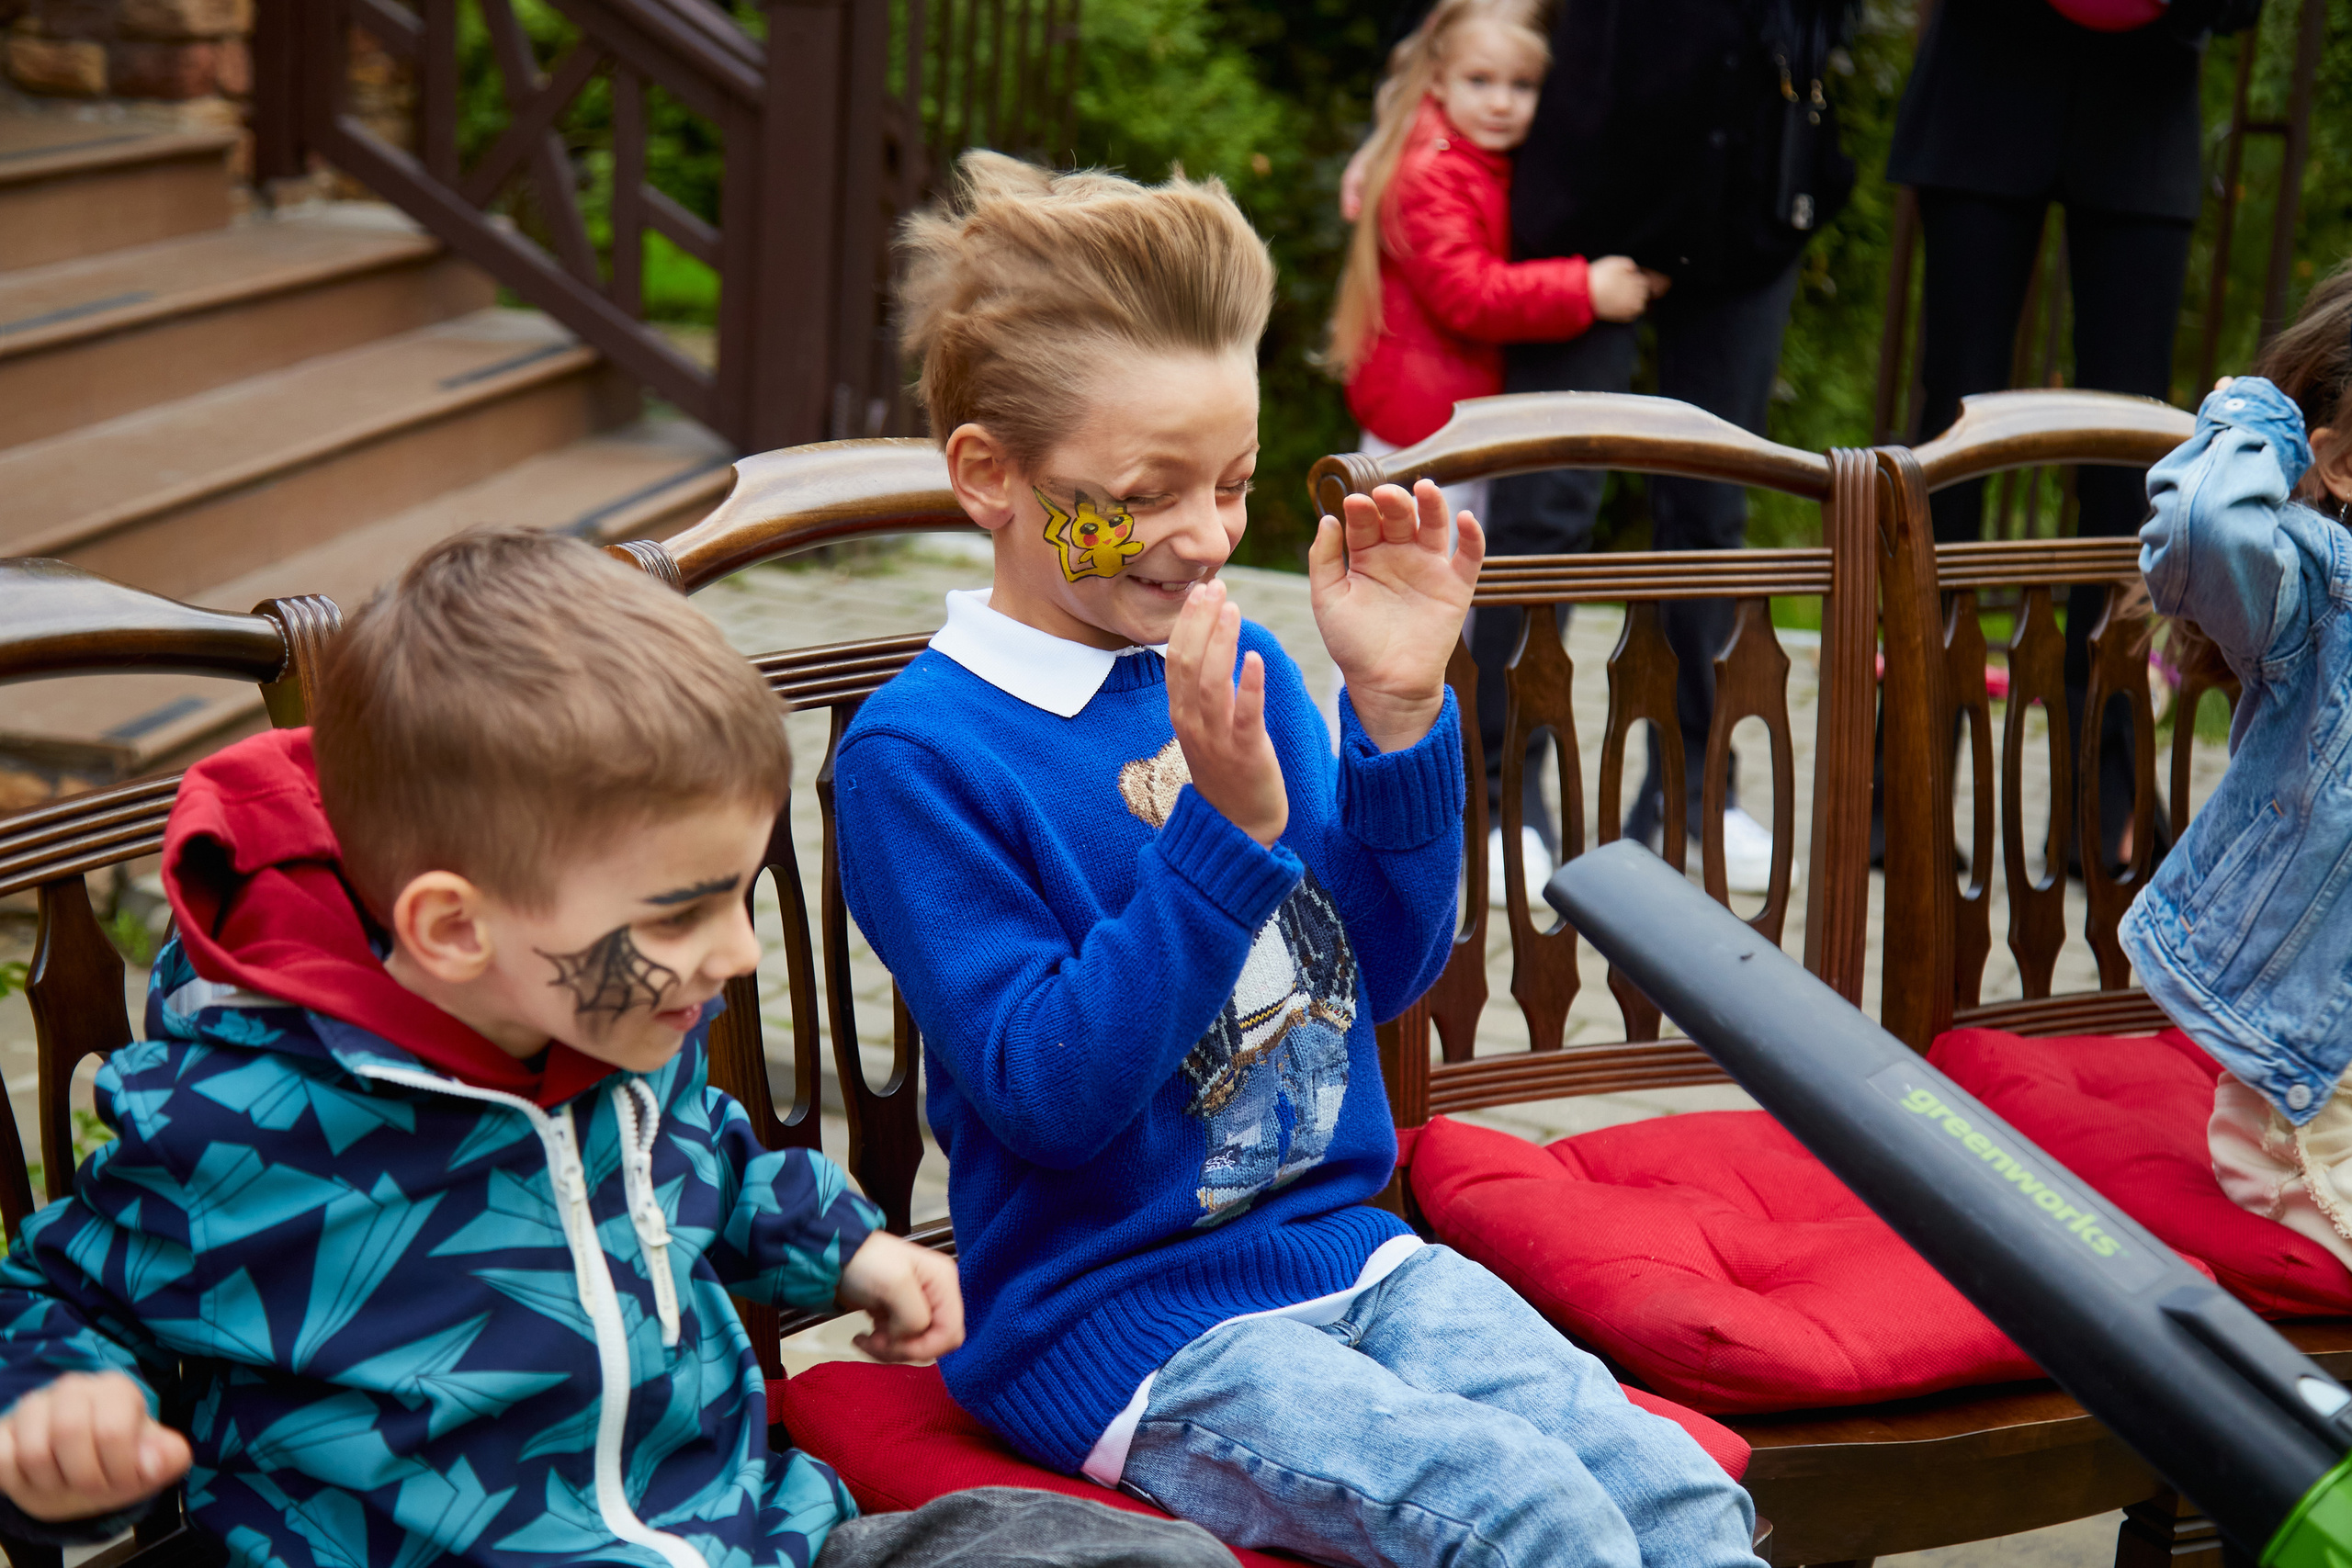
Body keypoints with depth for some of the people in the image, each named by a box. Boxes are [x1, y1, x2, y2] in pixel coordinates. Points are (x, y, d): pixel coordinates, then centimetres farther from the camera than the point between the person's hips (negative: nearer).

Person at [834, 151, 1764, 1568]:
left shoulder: (1243, 665, 7)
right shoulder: (919, 751, -13)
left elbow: (1386, 968, 8)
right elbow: (1050, 1090, -19)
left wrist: (1397, 711, -5)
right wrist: (1227, 829, -27)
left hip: (1344, 1241, 6)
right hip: (1117, 1318, -6)